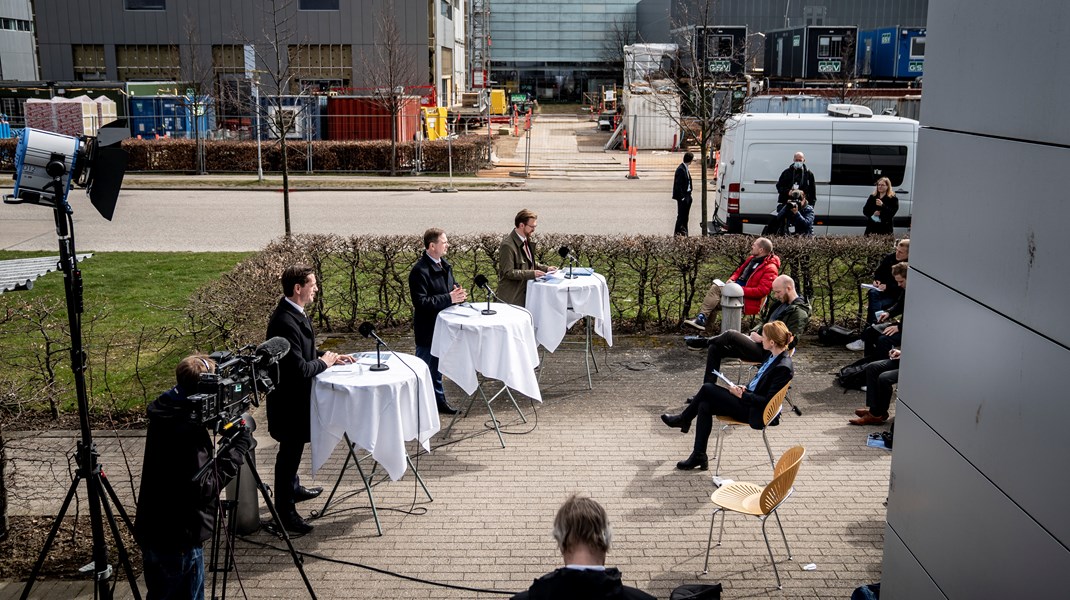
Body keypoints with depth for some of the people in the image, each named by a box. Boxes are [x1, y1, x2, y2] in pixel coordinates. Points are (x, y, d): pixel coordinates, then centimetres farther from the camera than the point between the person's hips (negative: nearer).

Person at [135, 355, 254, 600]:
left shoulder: (167, 412, 1)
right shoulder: (188, 429, -26)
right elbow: (203, 486, -25)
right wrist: (237, 448, -18)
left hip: (155, 532, 9)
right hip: (178, 541, -9)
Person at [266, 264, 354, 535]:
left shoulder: (295, 313, 3)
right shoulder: (285, 322, -29)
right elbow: (300, 369, -31)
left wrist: (326, 355, 4)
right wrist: (324, 363, -14)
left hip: (296, 394, 10)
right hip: (289, 398, -10)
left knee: (293, 448, 26)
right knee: (290, 450, 2)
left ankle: (293, 488, 45)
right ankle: (285, 511, 14)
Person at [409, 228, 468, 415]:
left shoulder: (444, 265, 6)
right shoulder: (420, 271, -22)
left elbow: (451, 286, 21)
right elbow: (421, 302, -26)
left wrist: (458, 293, -4)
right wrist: (449, 298, -27)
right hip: (428, 329, -8)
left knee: (437, 366, 20)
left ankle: (439, 400, 33)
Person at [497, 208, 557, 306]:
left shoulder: (527, 240, 9)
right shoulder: (507, 245, -19)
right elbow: (509, 272, -21)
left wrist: (546, 268, 6)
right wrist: (532, 273, -25)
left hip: (525, 292, 8)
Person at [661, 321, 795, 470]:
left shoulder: (783, 367, -22)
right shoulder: (772, 355, 5)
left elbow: (768, 401, -23)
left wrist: (742, 395, -18)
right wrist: (745, 388, 2)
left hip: (754, 412, -9)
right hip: (748, 398, 9)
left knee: (707, 388, -12)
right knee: (704, 406, -6)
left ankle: (684, 419, 9)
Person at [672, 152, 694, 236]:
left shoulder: (686, 169, 11)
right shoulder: (680, 169, -18)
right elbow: (678, 185, -20)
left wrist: (689, 195, 11)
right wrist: (682, 197, -20)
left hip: (687, 195, 9)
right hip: (682, 196, -9)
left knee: (685, 216, 15)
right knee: (681, 215, -3)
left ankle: (684, 232, 23)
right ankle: (677, 233, 4)